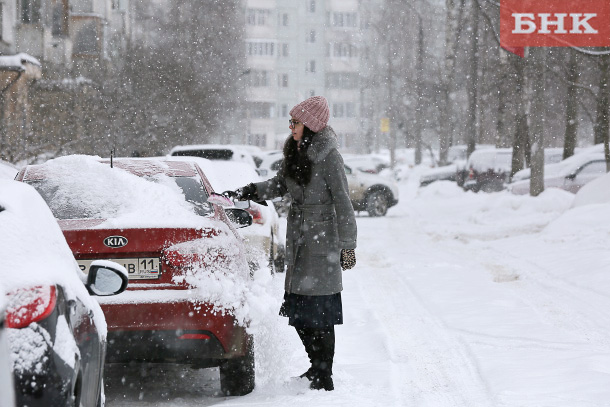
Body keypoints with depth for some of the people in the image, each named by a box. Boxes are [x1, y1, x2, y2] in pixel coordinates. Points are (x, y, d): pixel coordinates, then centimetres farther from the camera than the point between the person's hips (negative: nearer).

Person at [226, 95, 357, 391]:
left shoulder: (328, 157, -15)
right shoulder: (294, 151, 7)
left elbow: (342, 203, -13)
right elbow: (280, 185, 22)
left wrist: (347, 246, -12)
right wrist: (244, 193, 10)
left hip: (322, 239, -7)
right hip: (297, 239, 7)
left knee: (318, 311, -9)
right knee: (298, 310, 8)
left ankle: (324, 377, -3)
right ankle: (317, 367, 24)